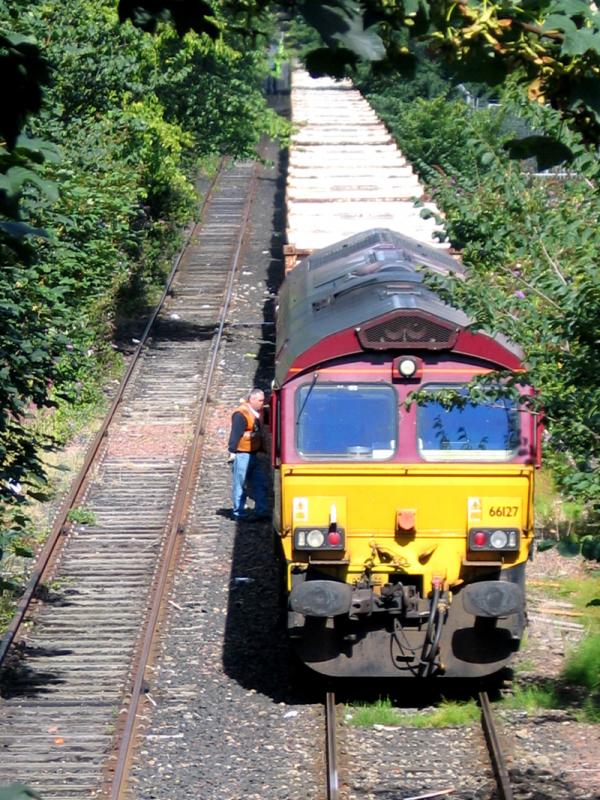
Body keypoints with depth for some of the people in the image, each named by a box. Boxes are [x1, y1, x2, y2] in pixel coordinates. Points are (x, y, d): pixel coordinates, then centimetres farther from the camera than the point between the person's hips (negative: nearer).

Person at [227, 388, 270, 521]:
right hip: (242, 454, -9)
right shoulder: (241, 414, -16)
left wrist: (262, 449, 18)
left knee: (261, 483, 8)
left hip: (253, 454, 9)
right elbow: (235, 434, -19)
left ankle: (262, 510, 11)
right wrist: (232, 451, -21)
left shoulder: (258, 413, 12)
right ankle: (239, 512, 5)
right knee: (240, 484, -1)